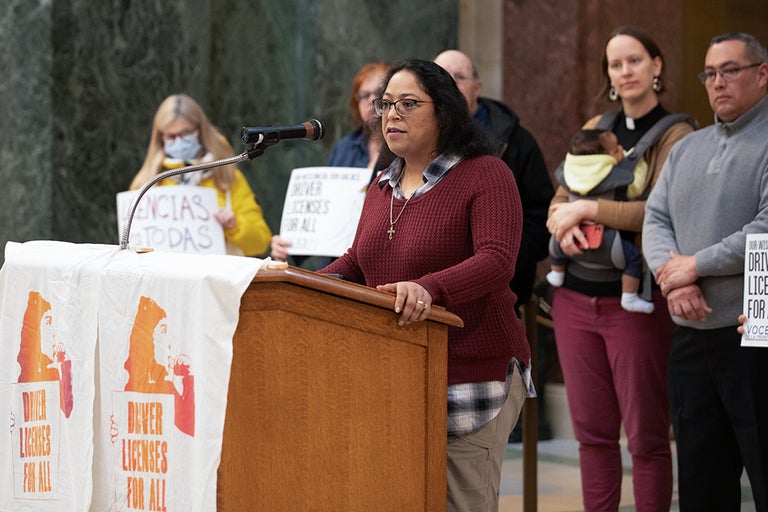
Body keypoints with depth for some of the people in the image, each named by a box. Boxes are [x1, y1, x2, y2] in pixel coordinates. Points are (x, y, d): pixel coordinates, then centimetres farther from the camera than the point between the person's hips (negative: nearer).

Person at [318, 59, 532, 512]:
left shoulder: (486, 175, -7)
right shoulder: (384, 187, 18)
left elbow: (497, 261, -21)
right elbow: (358, 262, 25)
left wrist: (427, 288, -37)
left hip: (473, 374, -6)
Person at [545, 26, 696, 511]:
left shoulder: (676, 135, -4)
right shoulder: (595, 130, 14)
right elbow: (559, 202, 12)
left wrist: (587, 208, -16)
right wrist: (565, 225, -10)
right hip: (576, 298, 5)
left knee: (646, 436, -2)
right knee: (593, 432, 9)